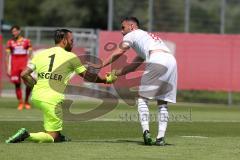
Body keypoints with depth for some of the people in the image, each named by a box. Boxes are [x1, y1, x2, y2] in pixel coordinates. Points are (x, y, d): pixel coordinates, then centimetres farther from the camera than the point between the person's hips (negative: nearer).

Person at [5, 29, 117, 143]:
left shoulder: (40, 54, 11)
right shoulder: (70, 57, 0)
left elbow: (24, 75, 6)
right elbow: (87, 76, 8)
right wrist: (106, 80, 22)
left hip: (36, 97, 6)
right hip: (52, 100, -6)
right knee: (52, 137, 0)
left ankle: (57, 136, 32)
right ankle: (27, 135, -25)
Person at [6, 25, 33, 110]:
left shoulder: (26, 41, 4)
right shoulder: (10, 42, 5)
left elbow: (30, 55, 6)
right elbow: (8, 56, 5)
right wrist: (8, 68, 0)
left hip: (25, 64, -1)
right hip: (14, 65, 1)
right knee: (17, 84, 3)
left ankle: (26, 101, 9)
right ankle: (20, 103, 12)